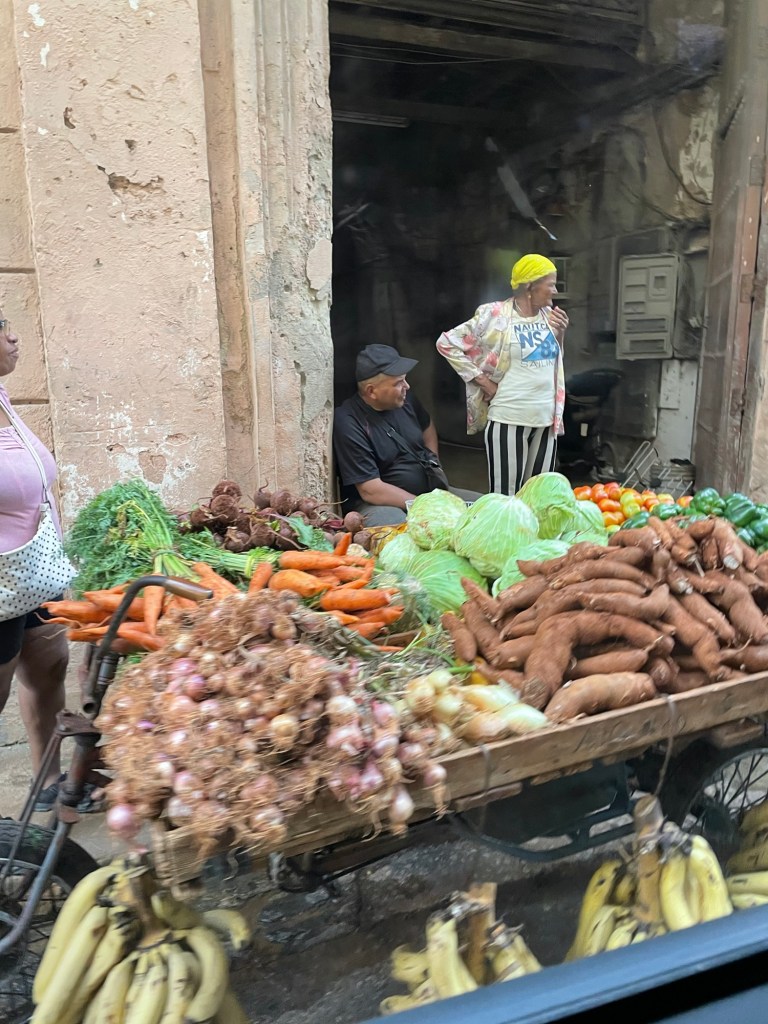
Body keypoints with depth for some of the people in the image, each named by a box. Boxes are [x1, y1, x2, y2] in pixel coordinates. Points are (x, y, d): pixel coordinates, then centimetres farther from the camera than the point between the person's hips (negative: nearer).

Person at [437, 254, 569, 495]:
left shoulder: (548, 315, 9)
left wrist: (560, 333, 2)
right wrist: (483, 381, -9)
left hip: (546, 418, 6)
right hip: (509, 419, -6)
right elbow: (447, 343, -8)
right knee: (505, 496, -2)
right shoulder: (495, 315, -10)